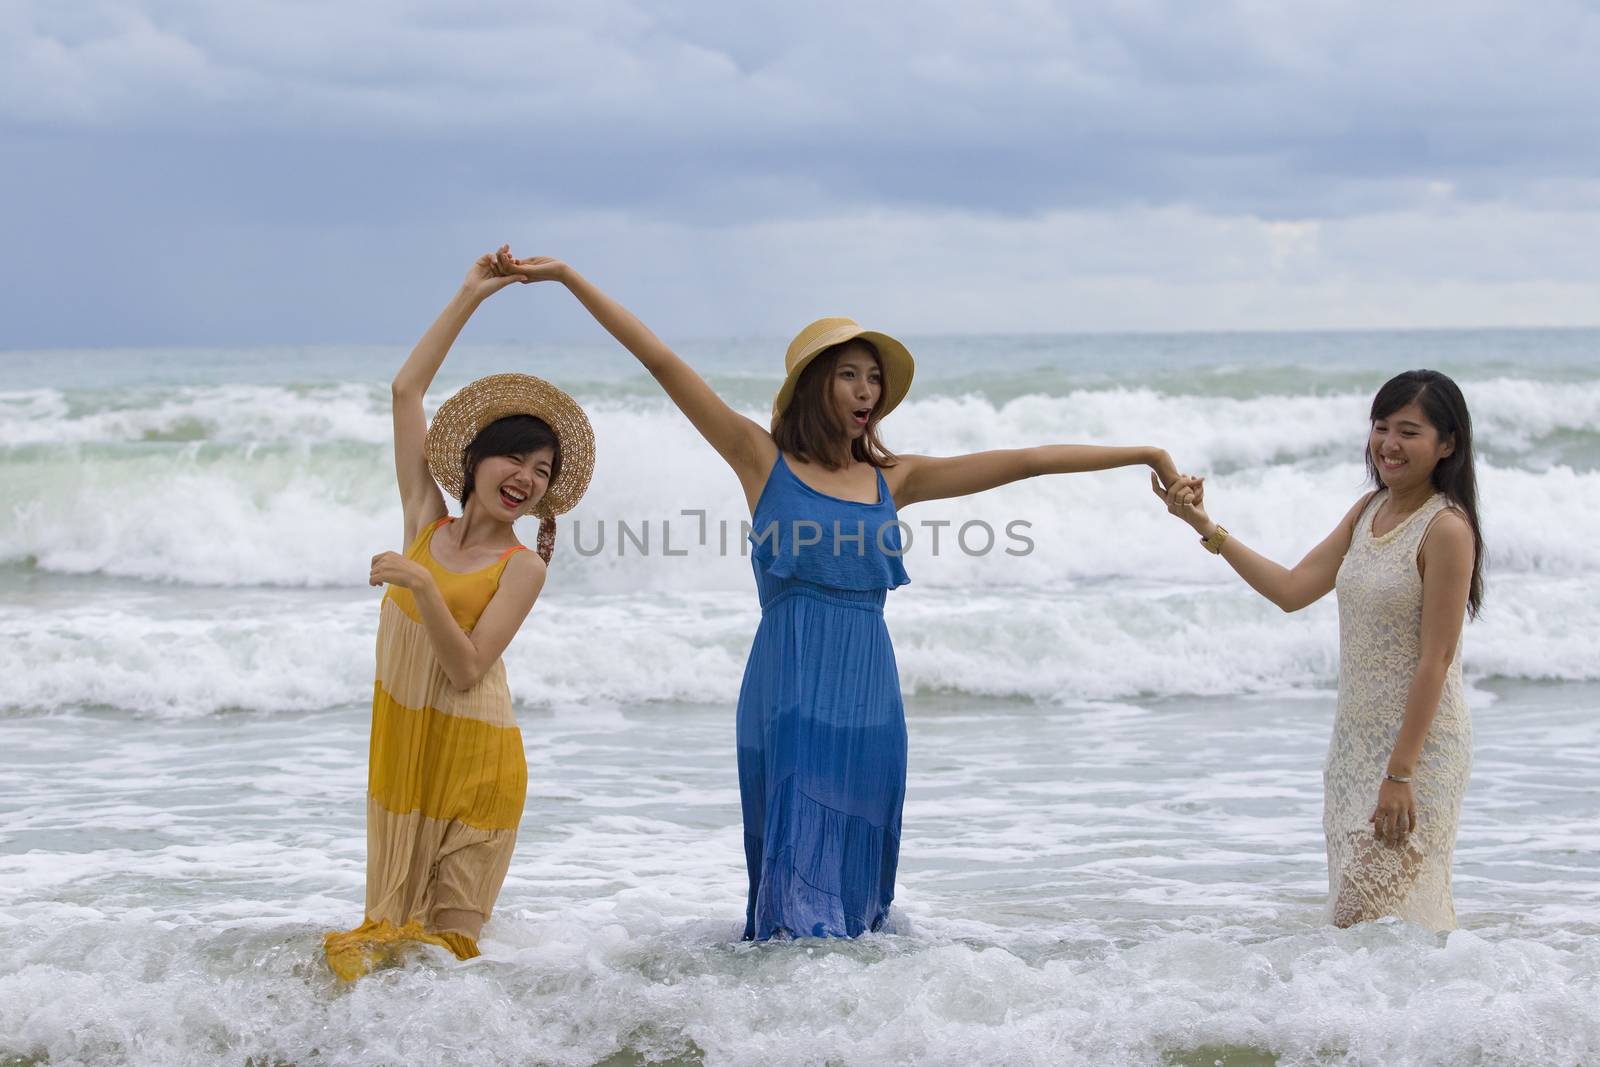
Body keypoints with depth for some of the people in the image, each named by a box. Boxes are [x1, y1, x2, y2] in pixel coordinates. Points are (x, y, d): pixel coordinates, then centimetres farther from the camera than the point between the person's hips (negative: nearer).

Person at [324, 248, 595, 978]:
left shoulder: (522, 568, -5)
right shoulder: (426, 525, 6)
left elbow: (466, 669, -16)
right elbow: (406, 390, 6)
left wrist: (423, 587, -27)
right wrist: (469, 298, 5)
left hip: (470, 750, -4)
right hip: (400, 742, 4)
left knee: (445, 933, -2)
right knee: (394, 914, 7)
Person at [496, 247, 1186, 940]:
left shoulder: (892, 479, 13)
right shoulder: (764, 461, 5)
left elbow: (1024, 461, 13)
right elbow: (662, 362, 1)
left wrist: (1145, 453, 14)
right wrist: (568, 278, -1)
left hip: (867, 698, 4)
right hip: (787, 696, -3)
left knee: (858, 874, 4)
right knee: (796, 871, -9)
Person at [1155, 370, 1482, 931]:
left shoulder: (1445, 529, -16)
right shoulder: (1370, 510, 8)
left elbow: (1435, 660, -18)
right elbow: (1291, 590, 9)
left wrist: (1400, 773, -19)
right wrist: (1205, 526, 2)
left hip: (1419, 742, -8)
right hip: (1358, 736, 8)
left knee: (1375, 910, -9)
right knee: (1356, 898, 10)